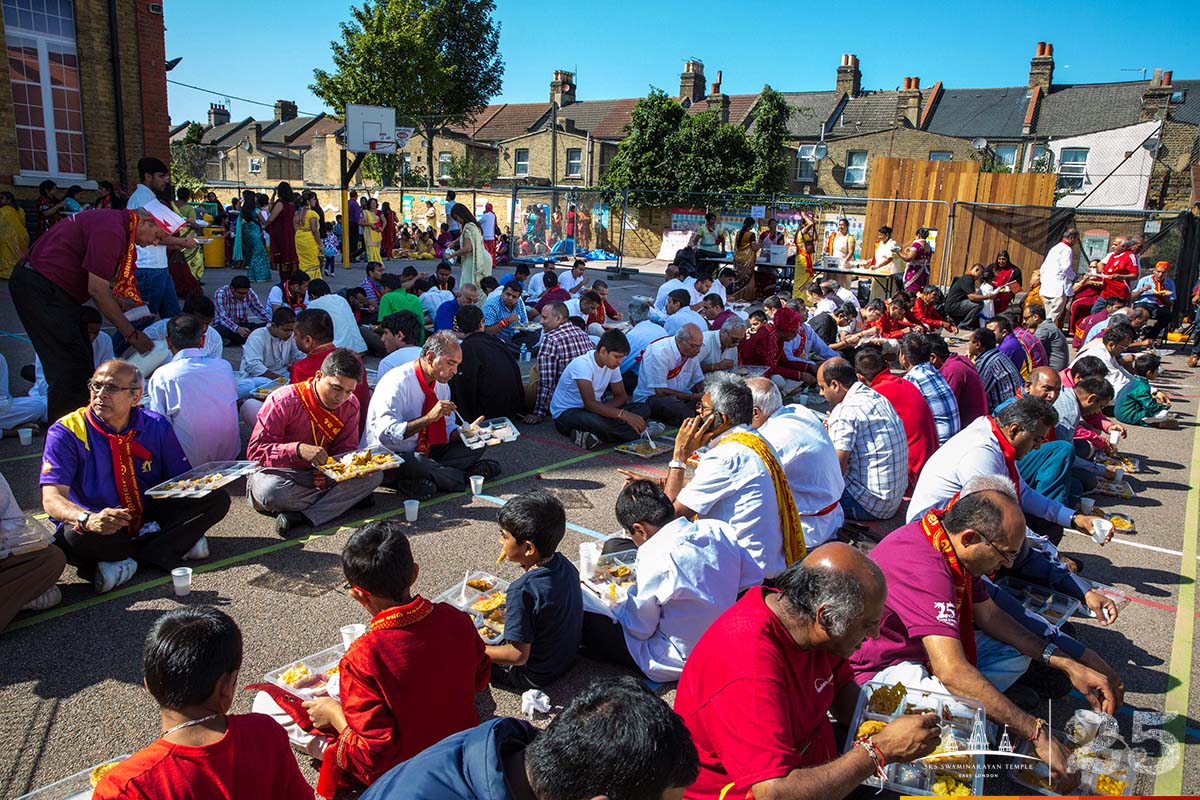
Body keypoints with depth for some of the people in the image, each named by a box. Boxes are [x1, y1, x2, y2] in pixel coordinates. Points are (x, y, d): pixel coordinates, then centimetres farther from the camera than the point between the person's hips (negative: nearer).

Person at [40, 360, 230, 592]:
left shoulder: (156, 427, 1)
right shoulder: (66, 432, -9)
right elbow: (51, 499, -19)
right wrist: (89, 519, -40)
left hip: (150, 517, 3)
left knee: (216, 499, -18)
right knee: (76, 538, -40)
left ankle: (129, 562, -25)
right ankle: (180, 542, -20)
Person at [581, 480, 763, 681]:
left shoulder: (654, 557, -24)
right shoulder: (719, 529, -7)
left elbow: (639, 629, -15)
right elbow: (755, 580, 3)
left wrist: (615, 601, 4)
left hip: (678, 665, -7)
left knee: (585, 621, -6)